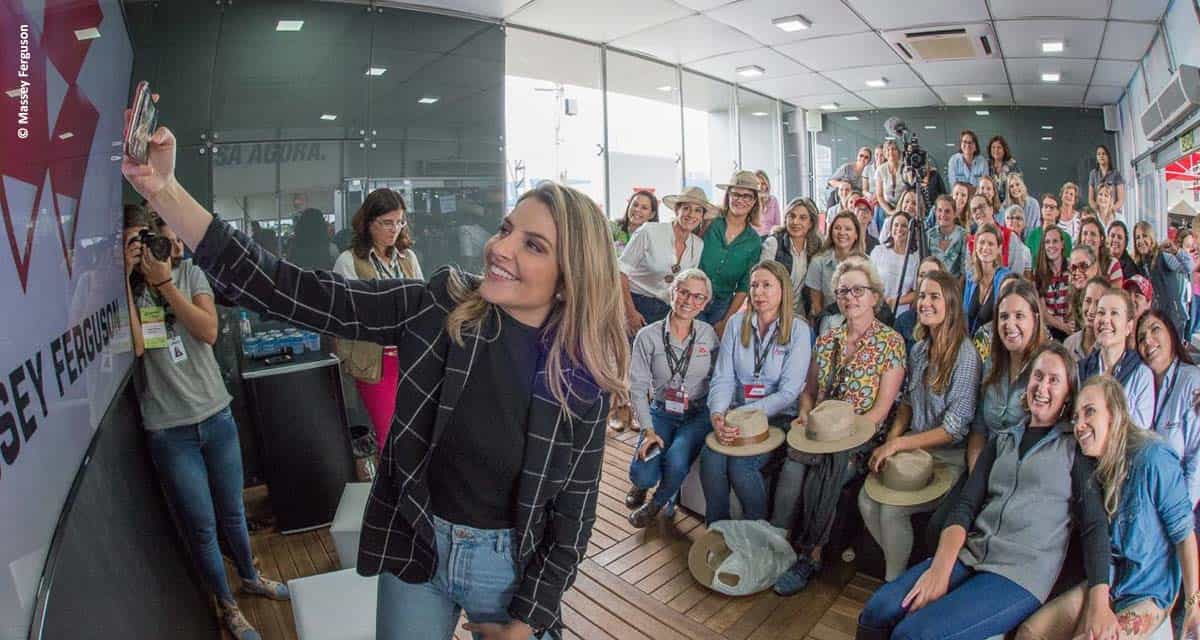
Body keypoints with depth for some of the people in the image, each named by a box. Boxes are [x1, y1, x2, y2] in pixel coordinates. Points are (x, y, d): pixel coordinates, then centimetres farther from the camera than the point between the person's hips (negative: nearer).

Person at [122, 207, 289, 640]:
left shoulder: (189, 273, 0)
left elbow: (209, 332, -12)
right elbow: (134, 346, -20)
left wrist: (164, 282, -16)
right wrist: (126, 279, -19)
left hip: (216, 414, 2)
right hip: (169, 430, -2)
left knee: (232, 511, 18)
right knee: (201, 526, 9)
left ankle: (249, 576, 44)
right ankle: (227, 604, 31)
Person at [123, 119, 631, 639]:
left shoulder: (585, 380, -15)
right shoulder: (439, 307, -16)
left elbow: (574, 509, -7)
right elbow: (294, 294, -19)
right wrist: (164, 191, -26)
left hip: (510, 565, -1)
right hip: (413, 550, 1)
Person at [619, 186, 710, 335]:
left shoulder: (698, 245, 3)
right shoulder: (649, 232, -12)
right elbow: (621, 271, -12)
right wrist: (630, 313, -16)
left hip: (665, 311, 5)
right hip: (635, 304, -5)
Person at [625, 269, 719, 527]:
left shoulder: (709, 335, 1)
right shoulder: (648, 336, -5)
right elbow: (638, 387, -6)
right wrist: (649, 430, -14)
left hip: (698, 413, 0)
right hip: (661, 412, 0)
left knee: (676, 460, -28)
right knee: (642, 474, -21)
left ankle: (658, 503, 8)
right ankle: (642, 485, 22)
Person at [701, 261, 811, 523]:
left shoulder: (798, 330, -2)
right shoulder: (737, 323, 7)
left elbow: (788, 392, -9)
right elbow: (723, 378, 2)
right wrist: (717, 415, -17)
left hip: (777, 417, -3)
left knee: (740, 465, -27)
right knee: (710, 458, -25)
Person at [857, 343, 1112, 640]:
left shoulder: (1075, 446, 6)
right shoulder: (1001, 440, 17)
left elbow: (1094, 524, -2)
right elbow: (966, 505, 7)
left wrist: (1099, 603, -16)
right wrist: (940, 567, -9)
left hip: (1022, 575, -4)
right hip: (969, 556, 4)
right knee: (876, 612, -18)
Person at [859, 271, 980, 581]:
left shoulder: (965, 354, -16)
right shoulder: (918, 350, 6)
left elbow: (955, 428, -17)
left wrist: (898, 444, -17)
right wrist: (889, 443, -2)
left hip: (949, 459, -6)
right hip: (914, 449, 6)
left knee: (891, 509, -21)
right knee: (867, 499, -13)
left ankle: (896, 582, 5)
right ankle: (897, 565, 13)